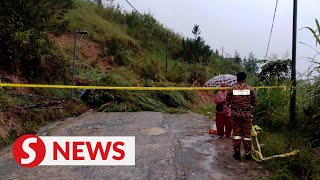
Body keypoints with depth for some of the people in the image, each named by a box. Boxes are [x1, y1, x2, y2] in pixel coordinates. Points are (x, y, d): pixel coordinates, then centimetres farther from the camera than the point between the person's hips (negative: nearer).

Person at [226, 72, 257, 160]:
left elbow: (227, 102, 1)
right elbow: (254, 102, 2)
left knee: (236, 133, 10)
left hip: (235, 113, 1)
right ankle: (248, 154, 16)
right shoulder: (250, 89, -3)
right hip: (247, 113, -1)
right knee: (247, 133, 8)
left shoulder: (232, 89, -2)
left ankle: (237, 152, 12)